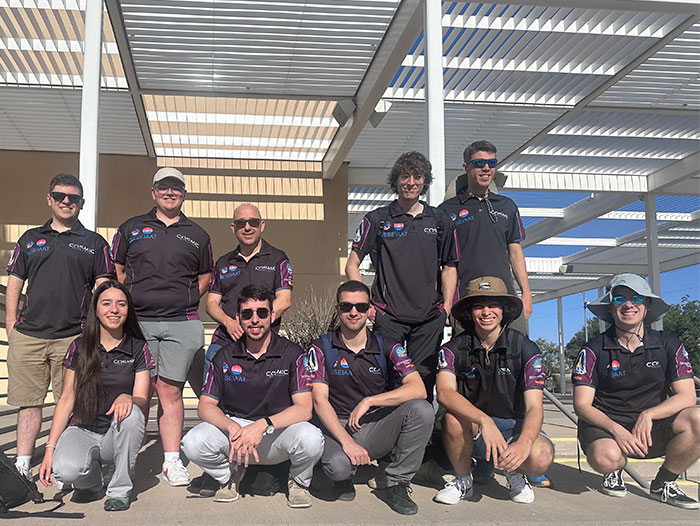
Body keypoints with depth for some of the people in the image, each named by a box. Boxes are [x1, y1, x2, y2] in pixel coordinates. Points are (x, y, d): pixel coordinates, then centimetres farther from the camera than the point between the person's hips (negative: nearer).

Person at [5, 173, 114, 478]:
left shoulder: (94, 243, 10)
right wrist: (11, 326, 7)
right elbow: (14, 284, 16)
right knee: (28, 403, 3)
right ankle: (22, 465, 10)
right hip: (27, 336, 2)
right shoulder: (30, 239, 16)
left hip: (73, 337, -2)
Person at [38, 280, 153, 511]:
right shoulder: (80, 347, 2)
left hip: (119, 434, 0)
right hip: (83, 430, 0)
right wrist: (50, 448, -9)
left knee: (131, 413, -35)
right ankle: (91, 481, 7)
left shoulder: (138, 349, 0)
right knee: (65, 470, -32)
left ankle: (120, 490, -14)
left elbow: (142, 400, -6)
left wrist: (127, 398, -32)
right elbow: (67, 399, 1)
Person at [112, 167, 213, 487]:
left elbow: (205, 277, 21)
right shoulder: (131, 229, 14)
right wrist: (128, 302, 3)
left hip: (182, 325, 0)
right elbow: (116, 272, 14)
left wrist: (184, 300, 9)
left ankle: (172, 461, 5)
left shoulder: (197, 235, 16)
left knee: (171, 391, 0)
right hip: (137, 322, 0)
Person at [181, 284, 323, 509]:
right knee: (193, 443, -27)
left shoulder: (292, 354, -7)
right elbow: (205, 406, -2)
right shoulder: (225, 356, 1)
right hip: (234, 426, 2)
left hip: (278, 431, -2)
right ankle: (228, 475, 8)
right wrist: (233, 428, -24)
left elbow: (304, 409, -14)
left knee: (311, 439, -34)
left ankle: (299, 482, 3)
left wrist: (263, 425, -30)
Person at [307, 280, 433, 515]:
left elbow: (418, 389, -15)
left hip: (379, 427, 2)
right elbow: (320, 401, -11)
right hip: (340, 426, -2)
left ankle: (396, 485, -10)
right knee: (337, 466, -36)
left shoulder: (387, 347, 0)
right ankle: (345, 475, 6)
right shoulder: (321, 348, -2)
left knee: (421, 409, -26)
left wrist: (369, 401, -24)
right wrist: (346, 441, -25)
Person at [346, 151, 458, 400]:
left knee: (424, 377, 3)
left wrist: (447, 306, 7)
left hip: (430, 317, 2)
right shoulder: (377, 220, 4)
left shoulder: (440, 221, 11)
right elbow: (352, 265, 7)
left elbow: (449, 267, 18)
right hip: (388, 316, -2)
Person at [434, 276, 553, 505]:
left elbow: (534, 407, -17)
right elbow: (444, 393, -27)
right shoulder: (454, 349, -9)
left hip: (514, 426, 0)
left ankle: (514, 472, 6)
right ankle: (463, 480, -5)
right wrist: (484, 421, -45)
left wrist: (524, 443, -39)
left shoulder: (525, 349, -9)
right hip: (472, 430, 0)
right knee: (454, 417, -34)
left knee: (541, 456, -32)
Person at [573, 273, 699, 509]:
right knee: (606, 457, -37)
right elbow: (582, 405, -9)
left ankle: (663, 484, -2)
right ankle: (613, 473, 5)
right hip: (606, 424, -2)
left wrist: (648, 415, -20)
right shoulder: (594, 349, -5)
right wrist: (615, 429, -27)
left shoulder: (668, 344, 2)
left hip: (652, 427, 3)